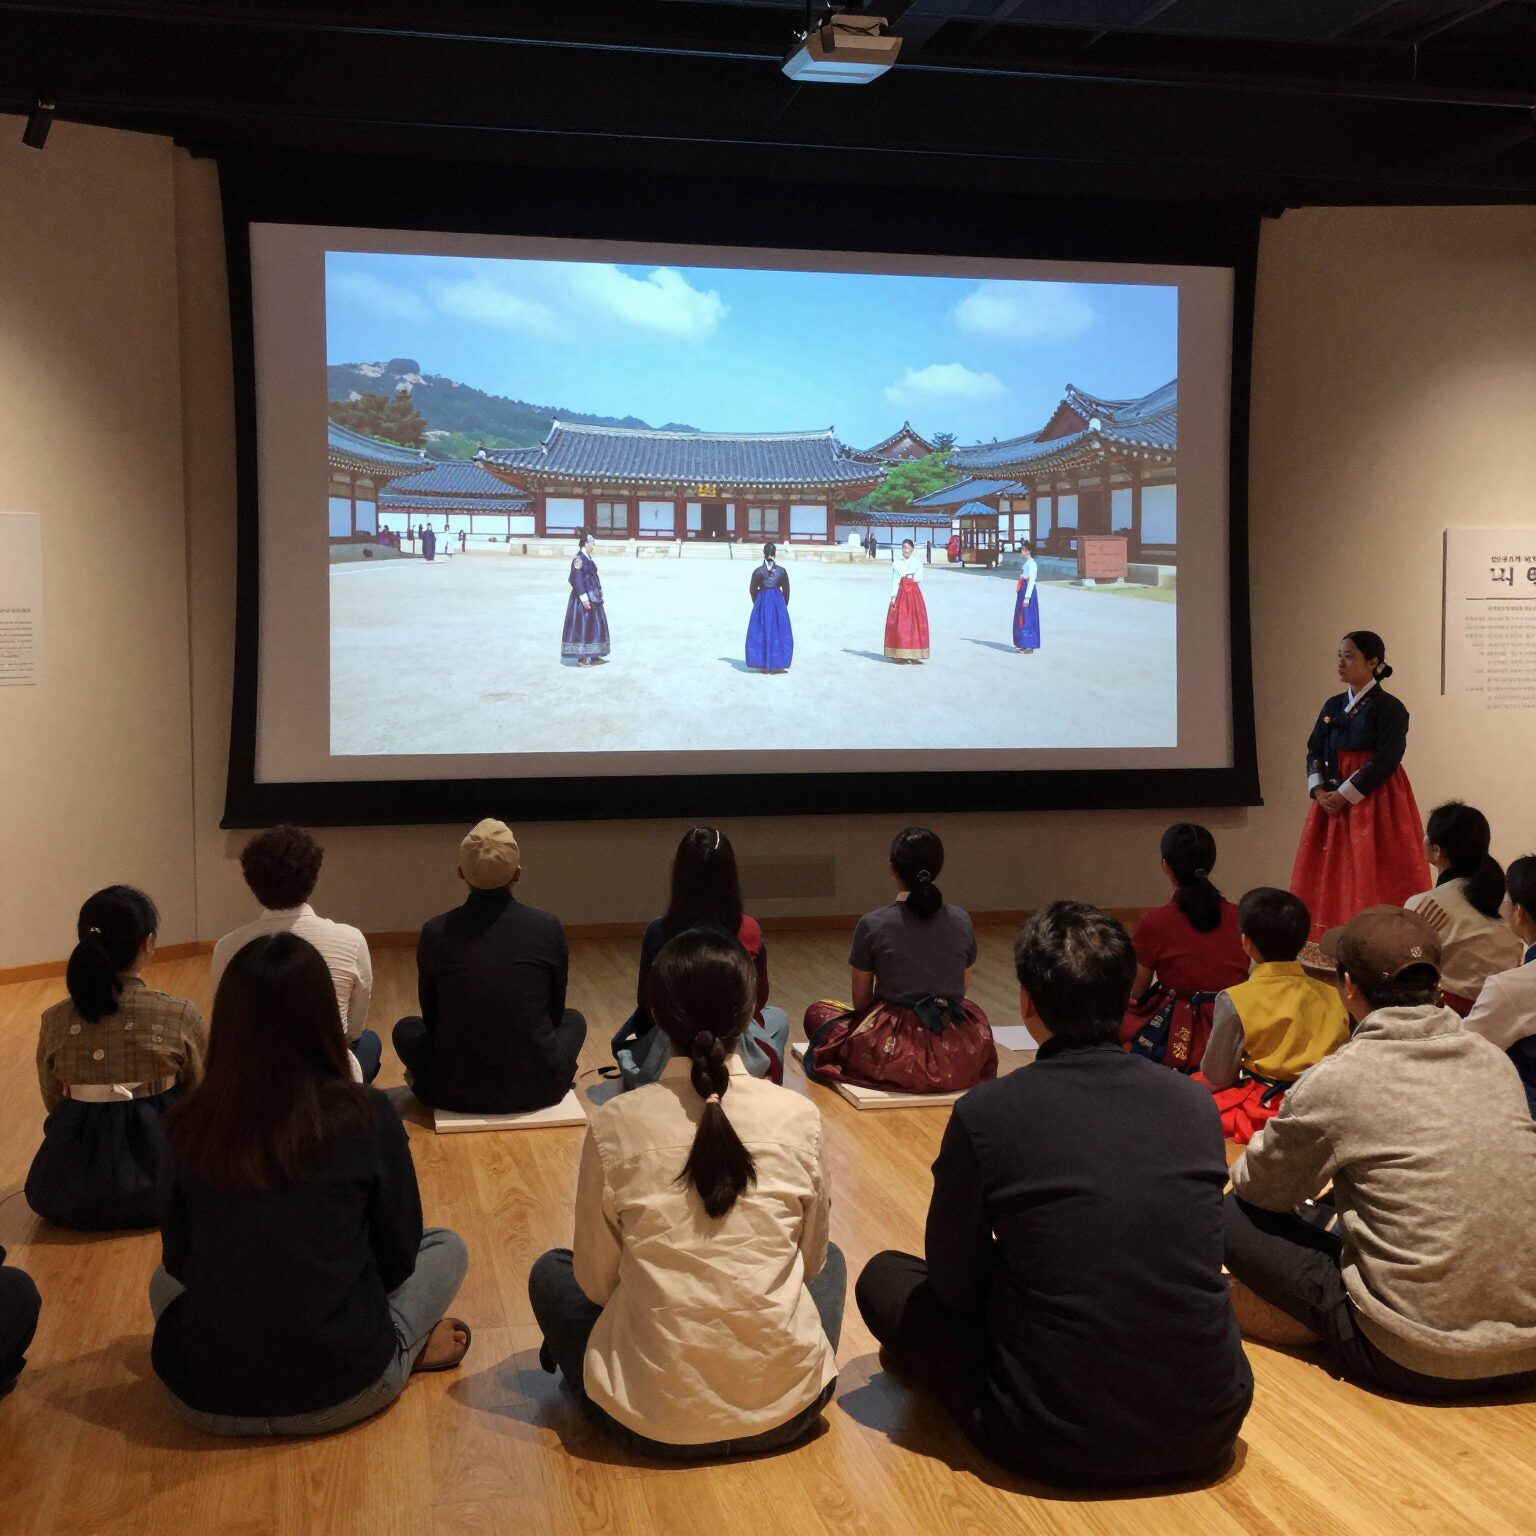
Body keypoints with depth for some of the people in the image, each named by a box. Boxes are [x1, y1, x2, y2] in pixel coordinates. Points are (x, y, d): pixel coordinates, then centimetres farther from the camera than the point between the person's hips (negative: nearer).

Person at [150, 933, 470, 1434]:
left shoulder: (188, 1124, -7)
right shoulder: (365, 1116, -13)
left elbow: (179, 1260, 8)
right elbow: (397, 1255, 1)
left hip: (204, 1400, 2)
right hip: (341, 1393, -2)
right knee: (446, 1247, 24)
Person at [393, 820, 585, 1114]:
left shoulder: (435, 933, -8)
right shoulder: (548, 928, -9)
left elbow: (431, 1018, 6)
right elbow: (554, 1013, 5)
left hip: (455, 1092, 0)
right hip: (537, 1088, 0)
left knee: (406, 1029, 30)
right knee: (573, 1019, 31)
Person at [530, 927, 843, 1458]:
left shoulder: (614, 1125, -11)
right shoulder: (798, 1117, -8)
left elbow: (596, 1281, -1)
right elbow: (810, 1259, 5)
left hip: (655, 1420, 0)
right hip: (786, 1408, 1)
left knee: (550, 1273, 27)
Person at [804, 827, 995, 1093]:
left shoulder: (873, 925, -8)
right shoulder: (961, 922, 1)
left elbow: (861, 1001, 2)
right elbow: (962, 989, 13)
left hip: (894, 1053, -5)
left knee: (817, 1013, 20)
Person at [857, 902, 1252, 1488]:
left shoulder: (985, 1114, -13)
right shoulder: (1196, 1104, -2)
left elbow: (953, 1282, -1)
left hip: (1052, 1441, -3)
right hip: (1205, 1435, 4)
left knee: (884, 1277, 17)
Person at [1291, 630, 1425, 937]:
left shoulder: (1389, 708, -8)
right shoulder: (1332, 707, 11)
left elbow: (1386, 761, -16)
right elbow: (1314, 752, 9)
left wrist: (1344, 795, -18)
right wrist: (1319, 790, -8)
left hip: (1375, 802, -6)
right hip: (1332, 799, 6)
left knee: (1370, 875, -6)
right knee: (1333, 874, 5)